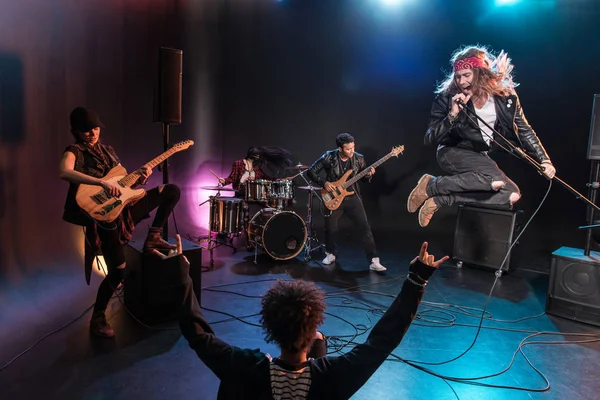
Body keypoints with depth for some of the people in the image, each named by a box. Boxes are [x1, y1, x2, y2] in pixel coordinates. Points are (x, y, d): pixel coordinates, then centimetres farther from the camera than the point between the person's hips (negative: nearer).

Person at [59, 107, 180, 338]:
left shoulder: (107, 150, 15)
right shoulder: (74, 152, -6)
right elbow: (64, 173, -29)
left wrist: (139, 177, -4)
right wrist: (102, 182, -36)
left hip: (124, 205, 7)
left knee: (172, 190, 1)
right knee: (118, 269, -12)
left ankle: (153, 238, 4)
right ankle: (97, 318, 11)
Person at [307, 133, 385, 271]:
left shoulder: (358, 158, -5)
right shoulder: (329, 157, -12)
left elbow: (363, 176, 9)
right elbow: (311, 171, -6)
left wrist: (368, 175, -14)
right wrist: (324, 183, -18)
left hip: (352, 197, 1)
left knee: (365, 228, -7)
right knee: (331, 229, 9)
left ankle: (374, 261, -2)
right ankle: (331, 255, 36)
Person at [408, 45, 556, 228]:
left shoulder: (505, 96, -3)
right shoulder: (447, 96, -12)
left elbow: (524, 131, 5)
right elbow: (429, 140, -15)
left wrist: (544, 160, -3)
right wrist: (452, 115, -28)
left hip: (481, 158, 6)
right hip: (452, 153, -5)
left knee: (511, 194, -17)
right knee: (497, 179, -30)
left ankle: (441, 199, -14)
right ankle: (431, 184, -18)